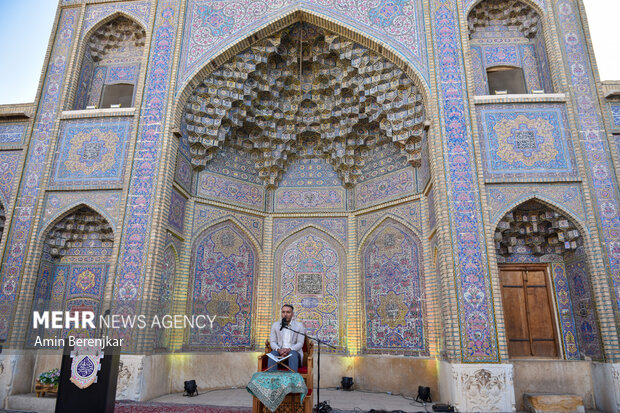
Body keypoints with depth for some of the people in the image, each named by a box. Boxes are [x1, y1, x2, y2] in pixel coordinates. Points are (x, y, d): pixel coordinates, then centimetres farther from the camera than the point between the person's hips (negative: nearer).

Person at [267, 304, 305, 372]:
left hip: (293, 352, -1)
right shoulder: (275, 325, 13)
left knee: (293, 354, -36)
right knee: (272, 354, -32)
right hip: (279, 353, 1)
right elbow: (272, 342, 4)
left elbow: (300, 343, -3)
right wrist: (279, 350, -19)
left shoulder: (299, 325, 6)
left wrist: (289, 350, -22)